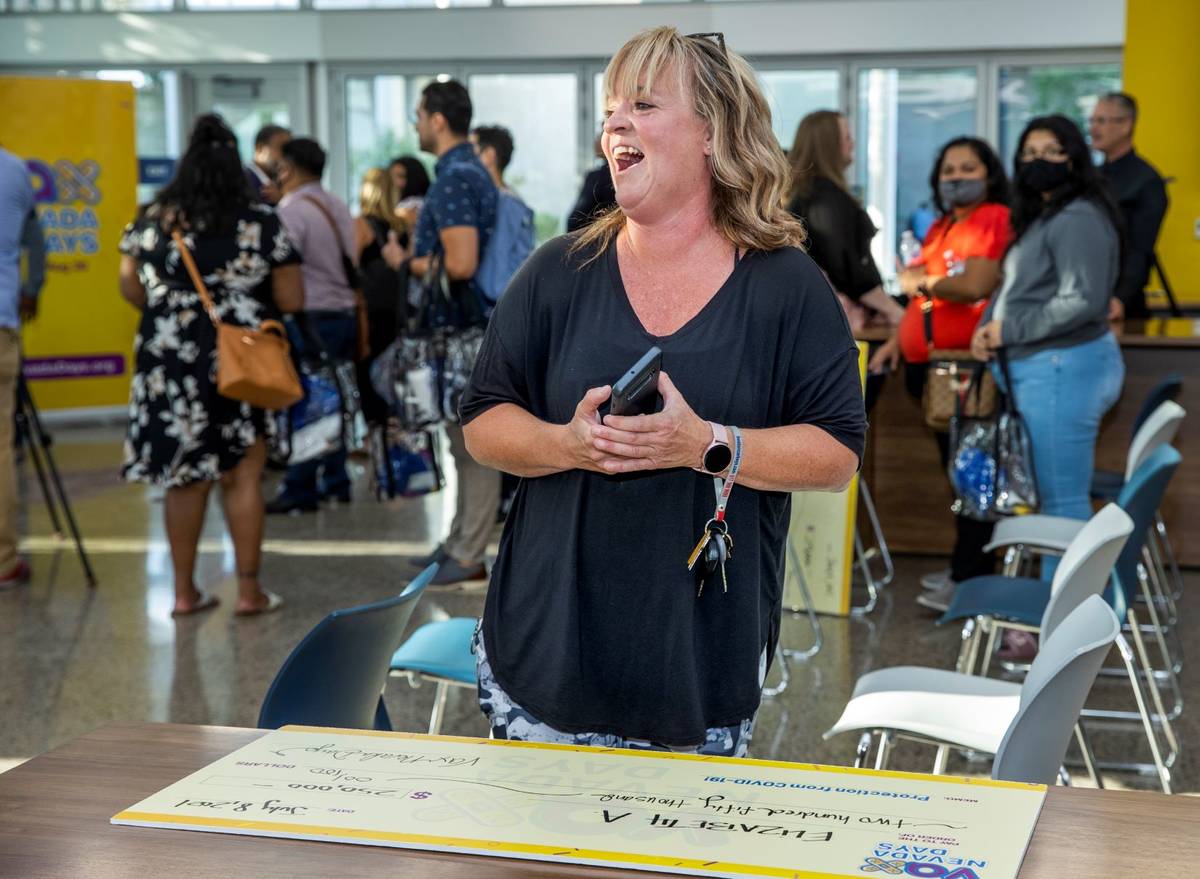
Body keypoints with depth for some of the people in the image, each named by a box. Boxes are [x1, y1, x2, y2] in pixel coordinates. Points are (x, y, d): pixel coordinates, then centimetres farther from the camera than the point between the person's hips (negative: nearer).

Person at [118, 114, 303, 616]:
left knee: (185, 478, 11)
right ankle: (249, 590, 10)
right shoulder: (261, 223, -7)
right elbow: (292, 300, -6)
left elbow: (130, 288, 7)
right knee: (242, 478, 5)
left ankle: (185, 591, 17)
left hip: (169, 364, 3)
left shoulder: (152, 220, 1)